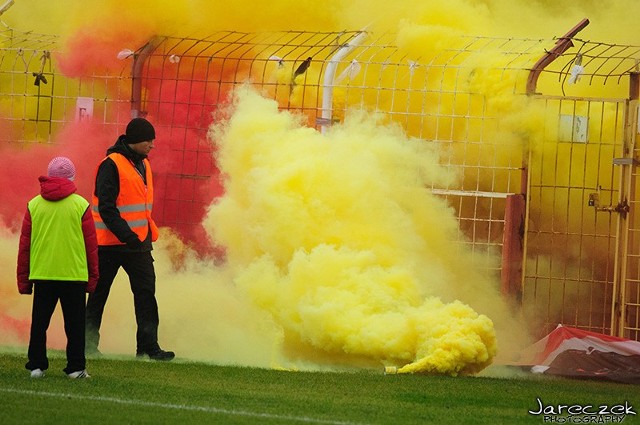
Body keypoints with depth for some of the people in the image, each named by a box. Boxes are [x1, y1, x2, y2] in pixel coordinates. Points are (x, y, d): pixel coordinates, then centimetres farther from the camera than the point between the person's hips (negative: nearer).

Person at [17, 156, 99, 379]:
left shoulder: (34, 205, 2)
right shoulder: (80, 205, -3)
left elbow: (24, 244, 5)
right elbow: (91, 244, 0)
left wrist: (23, 278, 12)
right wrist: (92, 277, 9)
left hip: (41, 275, 2)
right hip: (74, 275, -2)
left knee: (39, 322, 9)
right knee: (74, 324, 5)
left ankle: (37, 365, 9)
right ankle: (75, 367, 4)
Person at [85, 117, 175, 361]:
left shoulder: (143, 164, 12)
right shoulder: (111, 165, -15)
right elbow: (106, 207, -20)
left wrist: (148, 235, 17)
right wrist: (126, 235, -26)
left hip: (138, 242, 7)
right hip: (111, 241, -7)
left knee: (146, 291, -2)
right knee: (99, 293, 4)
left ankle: (148, 347, -3)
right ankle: (88, 343, 14)